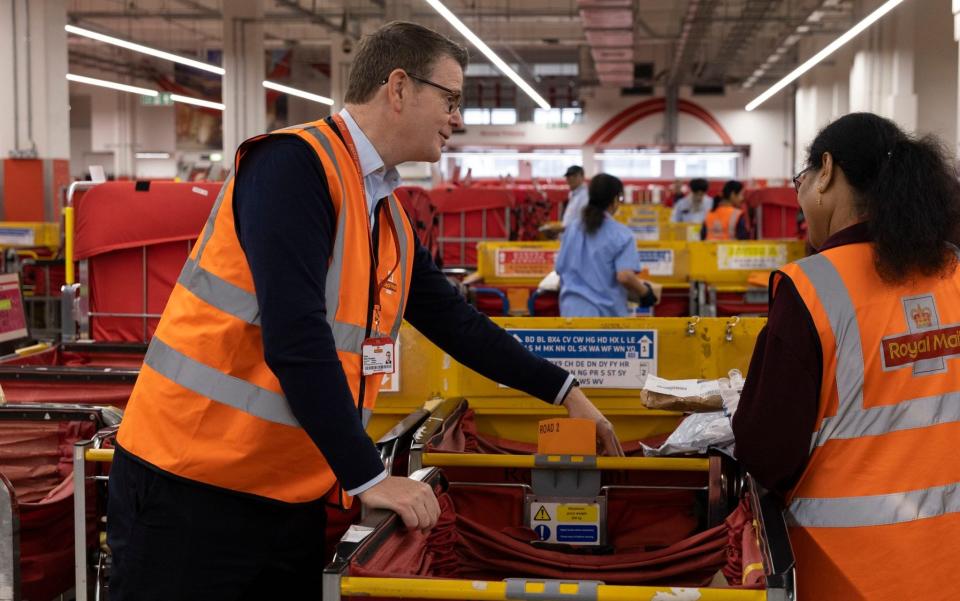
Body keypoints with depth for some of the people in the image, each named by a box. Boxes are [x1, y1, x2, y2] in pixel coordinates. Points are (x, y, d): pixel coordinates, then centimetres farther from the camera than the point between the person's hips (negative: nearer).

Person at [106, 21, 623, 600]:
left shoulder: (389, 215, 11)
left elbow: (454, 320, 21)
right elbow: (294, 336, -24)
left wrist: (563, 390, 21)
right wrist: (369, 477, -22)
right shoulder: (294, 165, -17)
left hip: (294, 494, 8)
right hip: (196, 485, -8)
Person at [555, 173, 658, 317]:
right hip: (605, 313, -5)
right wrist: (645, 292, -2)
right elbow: (625, 276, -19)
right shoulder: (621, 234, -9)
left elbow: (561, 269, 14)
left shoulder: (572, 229, 9)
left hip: (572, 310, 5)